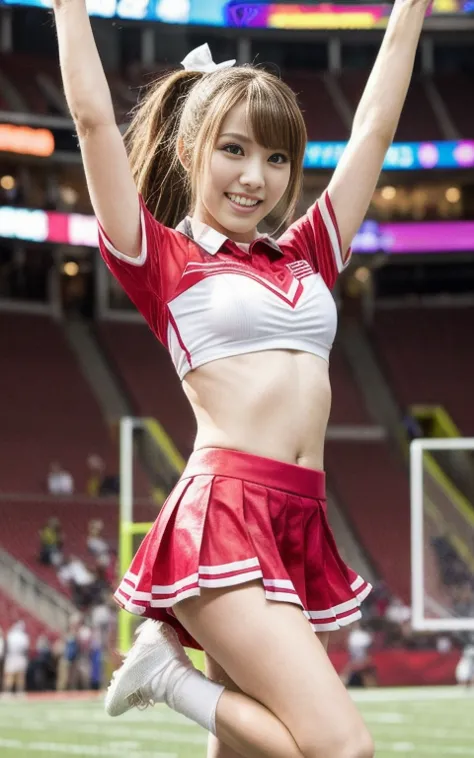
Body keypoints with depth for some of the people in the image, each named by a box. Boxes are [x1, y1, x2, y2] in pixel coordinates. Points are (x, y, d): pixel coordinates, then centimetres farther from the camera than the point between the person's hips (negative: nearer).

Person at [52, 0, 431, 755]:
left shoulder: (303, 257, 19)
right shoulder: (161, 259, 5)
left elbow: (375, 127, 24)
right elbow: (94, 120, 0)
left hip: (302, 526, 6)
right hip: (223, 515, -6)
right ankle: (171, 672, 0)